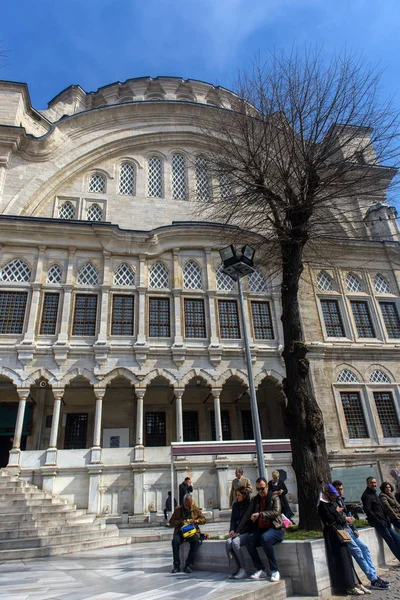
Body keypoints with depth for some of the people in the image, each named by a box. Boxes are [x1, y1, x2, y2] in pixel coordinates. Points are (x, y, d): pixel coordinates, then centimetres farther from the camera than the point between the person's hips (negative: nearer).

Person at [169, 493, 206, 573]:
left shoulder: (195, 509, 10)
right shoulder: (178, 509, 7)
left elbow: (203, 519, 13)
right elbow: (171, 522, 5)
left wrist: (196, 521, -8)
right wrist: (181, 522, -12)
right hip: (180, 531, 0)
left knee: (195, 541, -32)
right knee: (175, 541, -31)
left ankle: (189, 565, -21)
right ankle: (176, 565, -19)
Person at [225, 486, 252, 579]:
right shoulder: (235, 505, 12)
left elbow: (250, 523, -10)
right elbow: (233, 520, 14)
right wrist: (232, 531, -5)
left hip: (247, 532, -5)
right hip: (237, 532, 5)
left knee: (235, 542, -30)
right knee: (228, 542, -24)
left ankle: (243, 570, -17)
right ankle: (236, 568, -14)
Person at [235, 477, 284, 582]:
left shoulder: (274, 498, 3)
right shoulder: (254, 500, 16)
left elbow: (276, 511, -15)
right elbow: (246, 516, 16)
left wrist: (260, 514, -20)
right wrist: (238, 531, 10)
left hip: (275, 529, -4)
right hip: (260, 529, 5)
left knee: (265, 538, -35)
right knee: (249, 540, -24)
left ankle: (275, 571, -21)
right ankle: (260, 570, -10)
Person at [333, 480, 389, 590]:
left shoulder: (341, 500, 15)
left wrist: (354, 529, 11)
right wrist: (345, 519, -14)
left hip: (348, 529, 9)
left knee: (364, 547, 5)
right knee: (357, 551, -12)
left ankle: (375, 575, 12)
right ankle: (374, 580, -6)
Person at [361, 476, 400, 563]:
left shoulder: (374, 493, 17)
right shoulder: (366, 495, -13)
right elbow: (368, 510, -19)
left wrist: (387, 519, 11)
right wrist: (378, 521, -18)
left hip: (384, 521, 9)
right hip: (378, 522, -9)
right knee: (390, 539, -7)